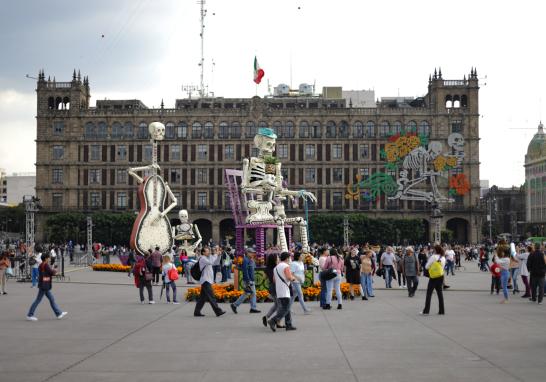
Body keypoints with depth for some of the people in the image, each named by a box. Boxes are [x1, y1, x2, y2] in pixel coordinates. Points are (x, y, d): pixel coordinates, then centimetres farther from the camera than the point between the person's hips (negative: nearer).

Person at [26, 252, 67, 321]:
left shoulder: (41, 265, 11)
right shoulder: (46, 265, -17)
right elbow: (52, 273, -16)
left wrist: (52, 271, 3)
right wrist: (55, 271, 5)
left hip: (45, 286, 10)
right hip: (44, 285, -10)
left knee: (52, 299, 13)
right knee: (38, 300, -3)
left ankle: (59, 313, 18)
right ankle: (30, 315, 2)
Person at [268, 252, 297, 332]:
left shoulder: (276, 267, 16)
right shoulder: (286, 266, -11)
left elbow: (274, 279, 19)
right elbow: (289, 277, -21)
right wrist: (293, 278, 2)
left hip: (278, 290, 9)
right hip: (284, 290, -9)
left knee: (286, 308, 14)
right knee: (285, 309, -9)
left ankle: (289, 325, 15)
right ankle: (273, 321, -21)